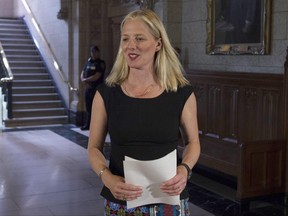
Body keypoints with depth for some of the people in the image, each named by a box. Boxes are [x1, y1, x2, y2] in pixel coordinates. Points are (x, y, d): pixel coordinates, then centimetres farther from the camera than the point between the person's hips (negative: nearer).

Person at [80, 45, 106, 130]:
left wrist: (86, 80, -4)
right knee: (88, 107, 12)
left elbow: (97, 76, -14)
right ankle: (88, 125, 20)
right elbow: (82, 73, 14)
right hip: (88, 88, 6)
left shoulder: (101, 63, -6)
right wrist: (83, 80, -7)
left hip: (97, 88, -6)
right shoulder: (88, 62, 14)